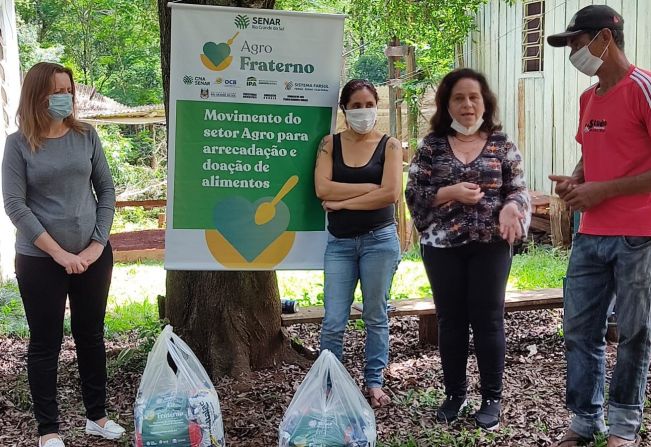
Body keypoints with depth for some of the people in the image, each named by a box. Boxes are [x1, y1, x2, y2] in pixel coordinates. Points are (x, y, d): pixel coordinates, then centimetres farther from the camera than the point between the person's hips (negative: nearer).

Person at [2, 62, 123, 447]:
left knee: (92, 335, 13)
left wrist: (98, 244, -5)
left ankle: (97, 416, 27)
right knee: (46, 343, 5)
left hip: (93, 255, 3)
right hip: (40, 260, -3)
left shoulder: (86, 136, 2)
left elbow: (107, 190, 6)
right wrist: (60, 253, -15)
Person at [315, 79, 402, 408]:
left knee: (376, 316, 9)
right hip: (340, 242, 1)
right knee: (333, 322, 0)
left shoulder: (389, 145, 1)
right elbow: (322, 188, -10)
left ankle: (374, 382, 22)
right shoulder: (330, 144, 5)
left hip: (379, 239, -1)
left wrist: (342, 202, -10)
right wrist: (369, 188, -13)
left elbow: (391, 193, -13)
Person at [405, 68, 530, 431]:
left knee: (488, 319, 3)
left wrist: (509, 207, -19)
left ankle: (492, 398, 16)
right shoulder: (432, 145, 2)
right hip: (442, 246, 1)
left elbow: (519, 190, 3)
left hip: (490, 245, -1)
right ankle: (455, 394, 23)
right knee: (450, 320, 9)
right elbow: (414, 194, -1)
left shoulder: (501, 143, 2)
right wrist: (451, 193, -16)